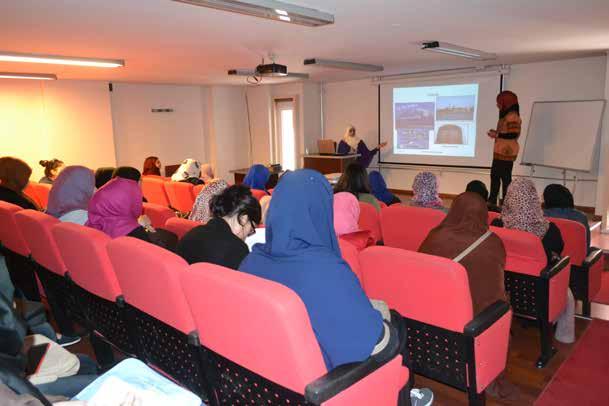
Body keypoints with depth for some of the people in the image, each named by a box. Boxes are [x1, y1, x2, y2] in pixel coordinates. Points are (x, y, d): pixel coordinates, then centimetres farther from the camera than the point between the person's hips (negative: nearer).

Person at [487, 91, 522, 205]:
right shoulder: (506, 115, 17)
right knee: (495, 175, 15)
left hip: (506, 153, -11)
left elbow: (514, 134, -22)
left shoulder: (512, 116, -15)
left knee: (505, 177, -5)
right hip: (500, 152, 11)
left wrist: (497, 135, -16)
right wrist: (496, 133, 12)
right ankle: (492, 201, 23)